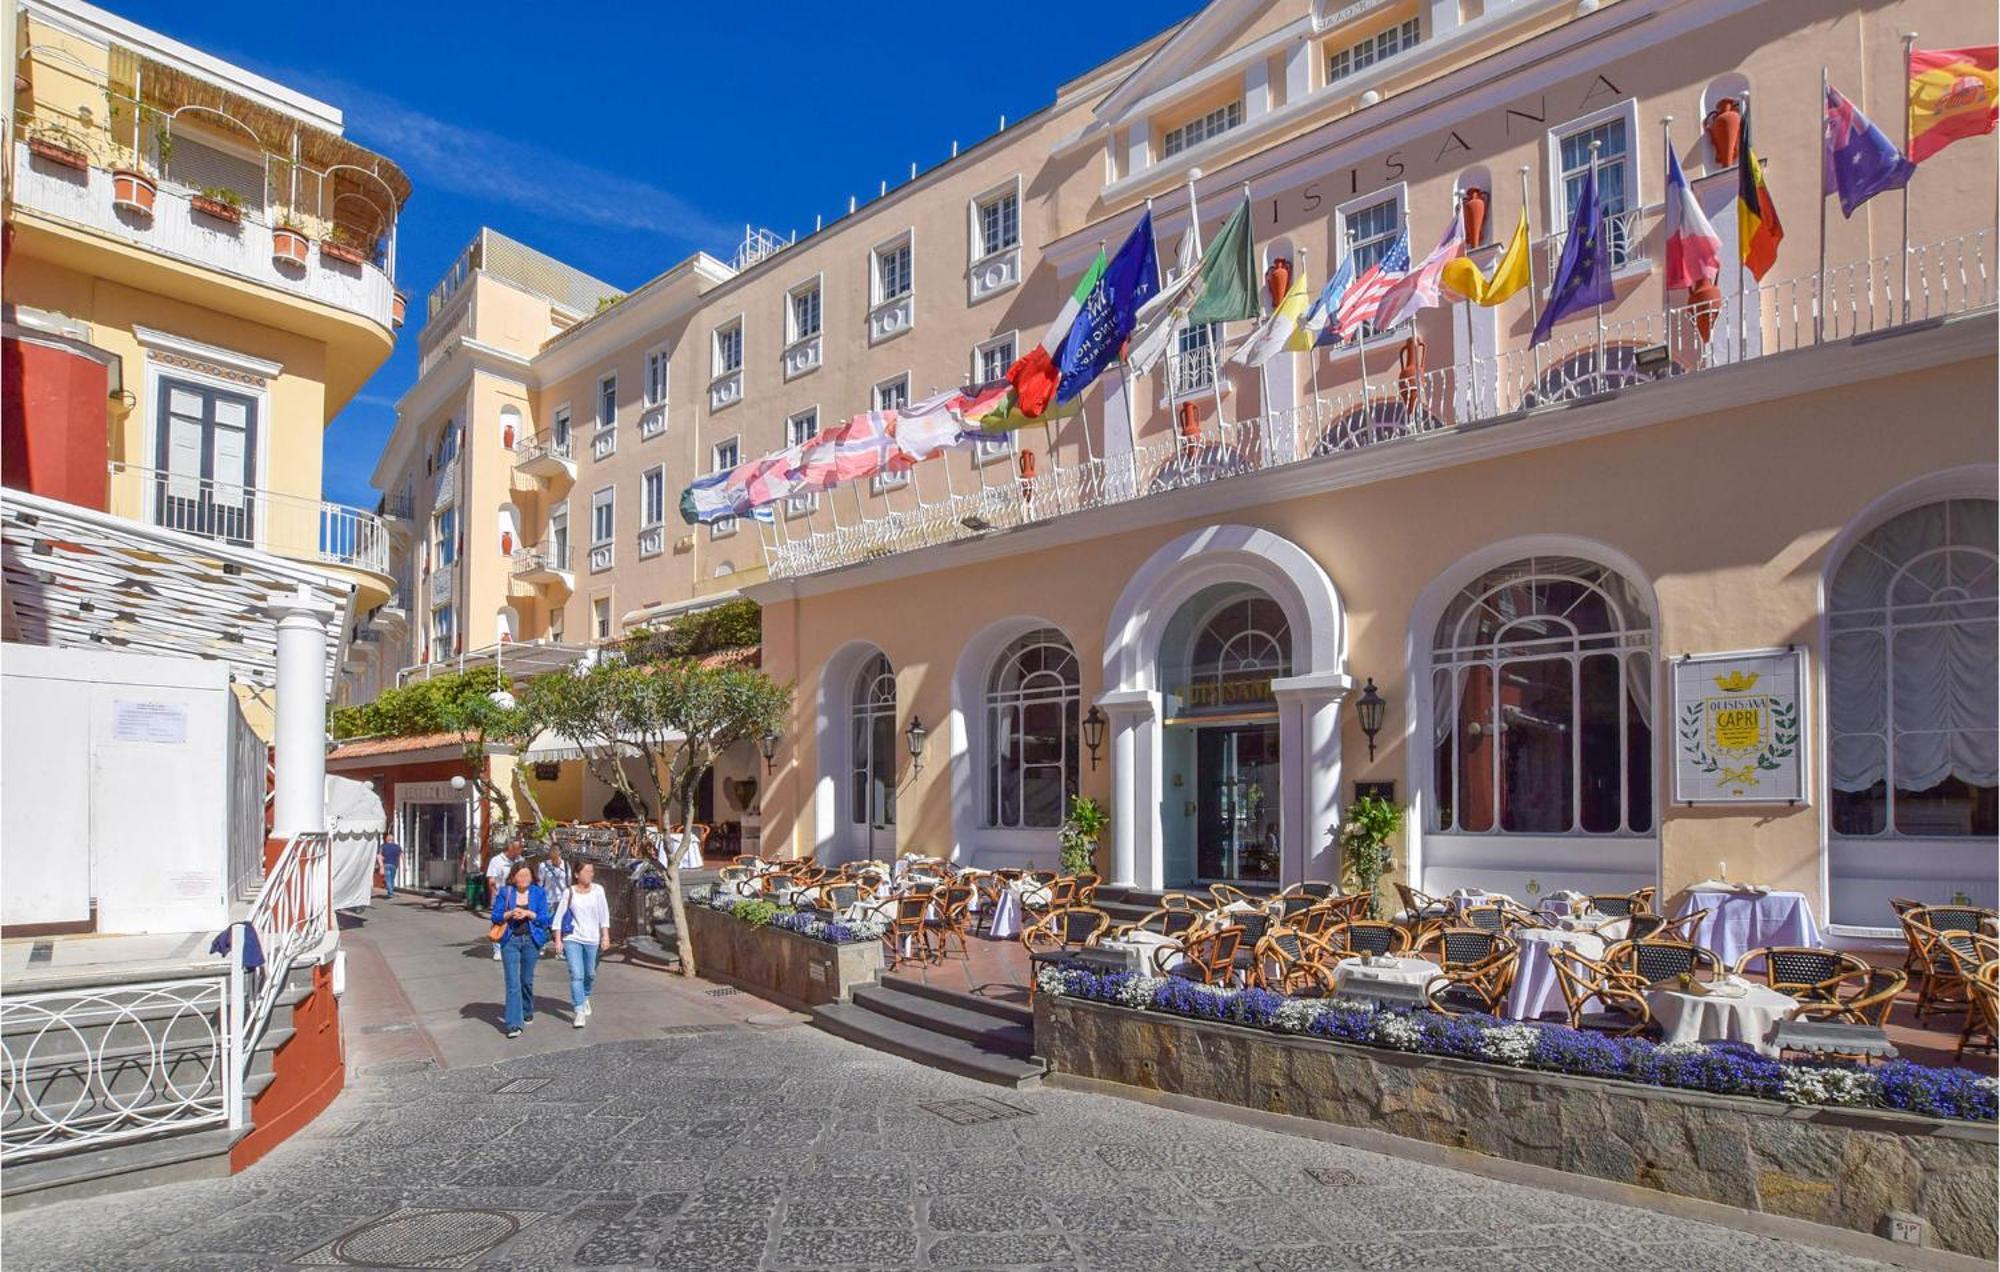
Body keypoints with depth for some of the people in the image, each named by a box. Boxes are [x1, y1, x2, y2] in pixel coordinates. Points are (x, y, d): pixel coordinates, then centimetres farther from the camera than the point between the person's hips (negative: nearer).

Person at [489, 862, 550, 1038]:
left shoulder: (539, 892, 3)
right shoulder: (504, 892, 1)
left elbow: (545, 919, 0)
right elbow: (496, 916, 1)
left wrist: (529, 914, -15)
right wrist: (510, 914, -16)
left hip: (531, 940, 1)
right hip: (510, 940, -1)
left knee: (527, 980, 13)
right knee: (513, 982, -9)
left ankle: (527, 1012, 37)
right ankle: (514, 1024, -12)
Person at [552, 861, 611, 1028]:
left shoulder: (598, 890, -1)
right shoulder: (569, 893, -3)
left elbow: (604, 915, 3)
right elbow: (559, 917, 1)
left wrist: (605, 936, 0)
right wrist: (558, 940, -4)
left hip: (592, 939, 2)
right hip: (572, 939, -2)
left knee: (590, 974, 15)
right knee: (576, 975, -11)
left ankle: (585, 998, 43)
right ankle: (578, 1011, -8)